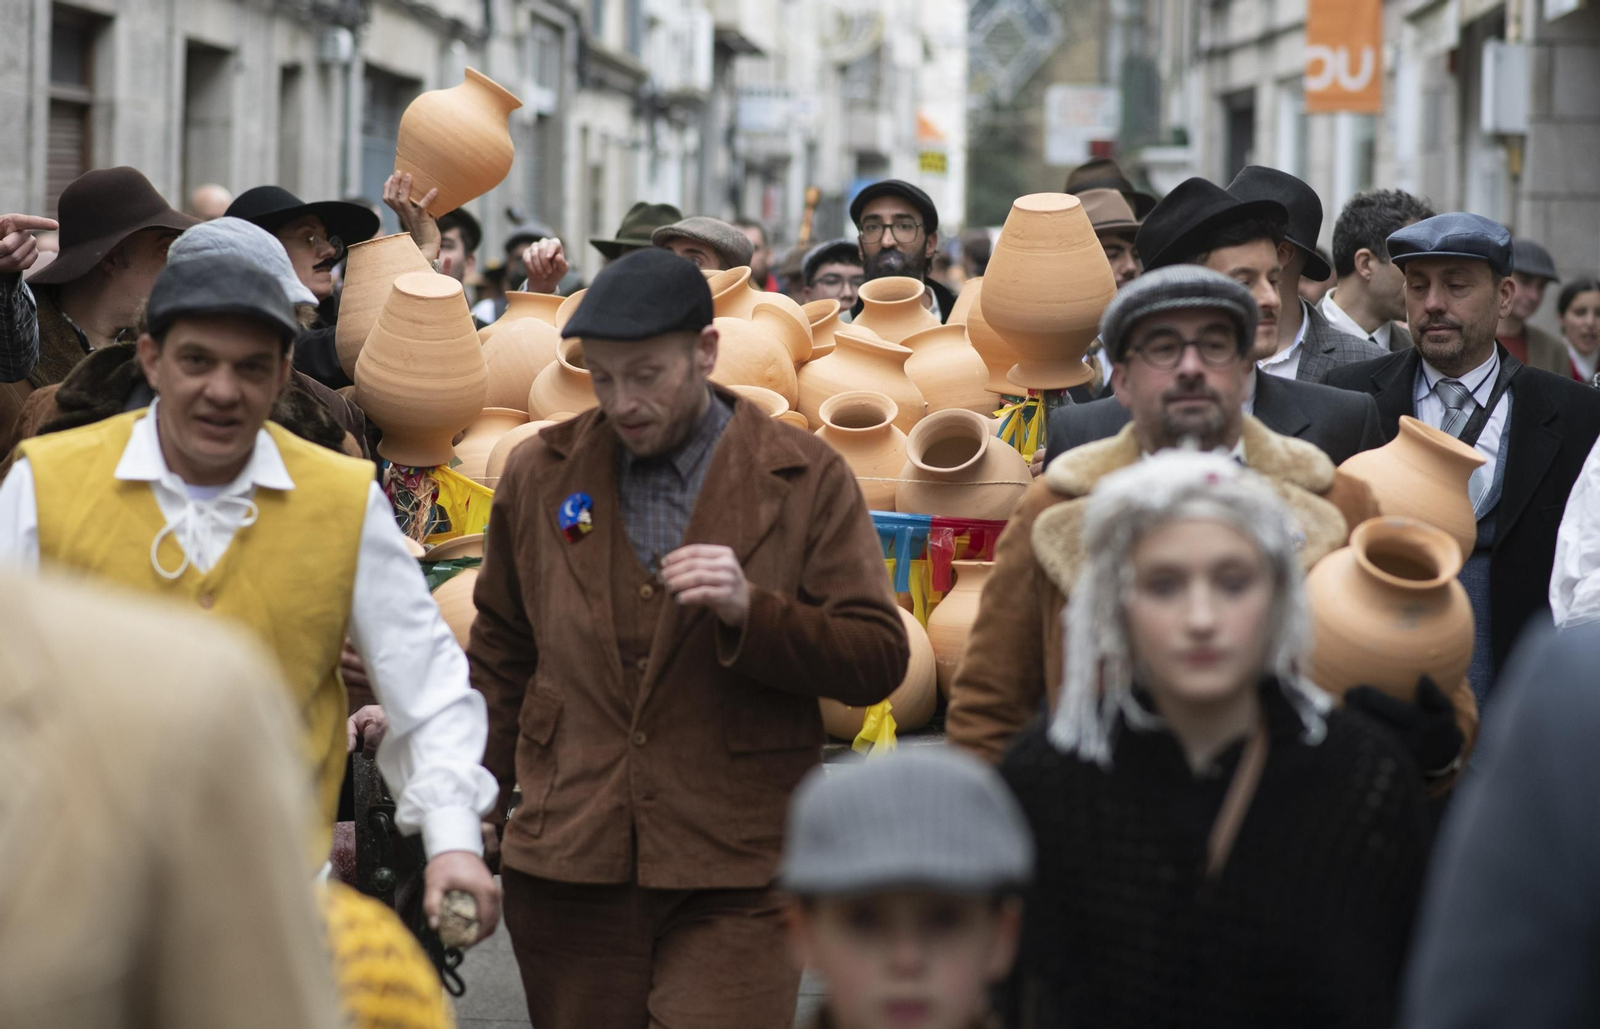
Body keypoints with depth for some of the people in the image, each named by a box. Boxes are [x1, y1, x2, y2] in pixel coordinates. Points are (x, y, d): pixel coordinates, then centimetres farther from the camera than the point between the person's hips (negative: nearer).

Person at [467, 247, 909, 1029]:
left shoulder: (806, 480, 0)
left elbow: (878, 661, -2)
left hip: (734, 877, -3)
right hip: (567, 869, 3)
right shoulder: (539, 475, 10)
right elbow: (500, 656, 19)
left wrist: (750, 609, -17)